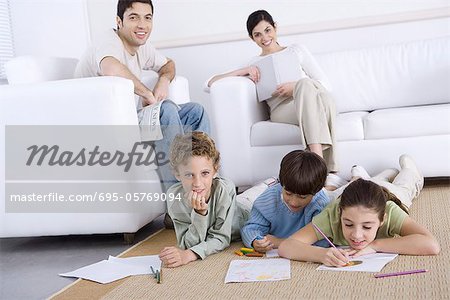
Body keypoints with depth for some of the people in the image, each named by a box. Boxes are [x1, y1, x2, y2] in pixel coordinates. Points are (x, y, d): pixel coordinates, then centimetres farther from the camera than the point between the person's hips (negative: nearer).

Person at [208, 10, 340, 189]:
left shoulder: (296, 51, 25)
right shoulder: (254, 65, 24)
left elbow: (325, 85, 14)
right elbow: (211, 83, 14)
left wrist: (296, 87, -5)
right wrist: (244, 71, 1)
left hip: (310, 106, 1)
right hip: (281, 111, -1)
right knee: (305, 84, -34)